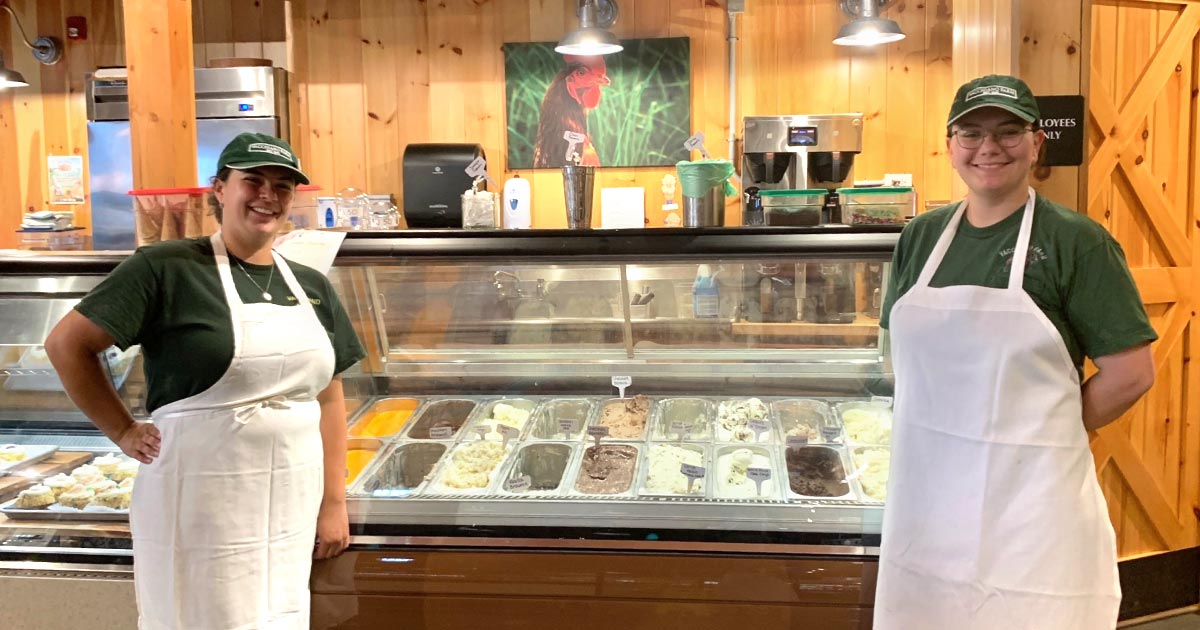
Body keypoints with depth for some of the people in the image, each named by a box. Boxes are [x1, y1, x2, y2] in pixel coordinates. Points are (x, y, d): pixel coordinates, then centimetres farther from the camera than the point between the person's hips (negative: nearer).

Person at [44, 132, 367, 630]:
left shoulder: (312, 287, 8)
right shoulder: (167, 268, -8)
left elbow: (329, 397, 11)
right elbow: (67, 344, -4)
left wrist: (334, 502, 8)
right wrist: (124, 432, -5)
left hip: (293, 503, 5)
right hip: (205, 501, -5)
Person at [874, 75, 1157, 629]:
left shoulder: (1075, 241, -8)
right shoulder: (922, 235, 6)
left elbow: (1130, 372, -9)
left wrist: (1040, 437, -4)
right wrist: (938, 431, 4)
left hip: (1028, 493, -4)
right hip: (926, 486, 5)